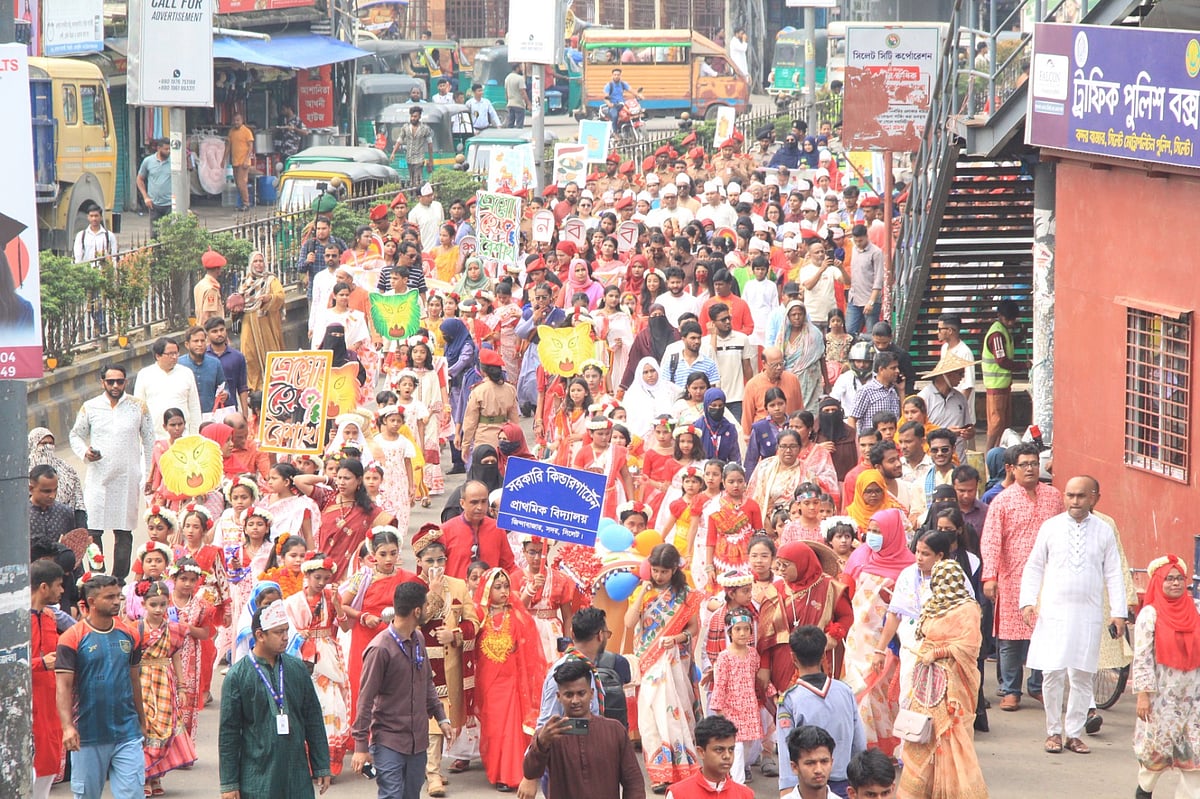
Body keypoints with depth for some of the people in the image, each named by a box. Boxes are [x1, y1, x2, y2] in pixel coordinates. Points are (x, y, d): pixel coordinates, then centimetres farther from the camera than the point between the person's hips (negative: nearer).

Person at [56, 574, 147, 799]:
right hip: (88, 737, -3)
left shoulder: (129, 636, 7)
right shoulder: (72, 639, -7)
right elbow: (64, 686, -12)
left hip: (127, 734, 3)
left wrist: (142, 721, 21)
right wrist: (68, 727, -23)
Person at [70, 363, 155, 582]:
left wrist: (149, 475, 7)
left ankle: (119, 579, 7)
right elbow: (76, 435, 14)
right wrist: (84, 453, -8)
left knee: (124, 532, 2)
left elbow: (149, 441, 10)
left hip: (128, 479, 0)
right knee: (93, 531, -5)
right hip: (98, 479, 0)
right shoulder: (90, 407, 4)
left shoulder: (138, 407, 5)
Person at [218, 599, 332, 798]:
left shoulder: (297, 668, 7)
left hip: (298, 778, 4)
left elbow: (313, 720, 13)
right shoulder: (237, 676, -5)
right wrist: (229, 783, -4)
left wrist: (321, 767, 11)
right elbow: (228, 733, -3)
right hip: (257, 781, -4)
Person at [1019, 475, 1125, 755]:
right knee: (1053, 674, -2)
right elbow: (1034, 567, 9)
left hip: (1089, 615, 0)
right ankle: (1054, 731, 10)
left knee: (1082, 676, 1)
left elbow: (1113, 574, 7)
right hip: (1053, 613, 0)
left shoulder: (1104, 532, 6)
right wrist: (1028, 601, -3)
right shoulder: (1050, 527, 5)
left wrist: (1118, 613, 0)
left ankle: (1074, 733, 11)